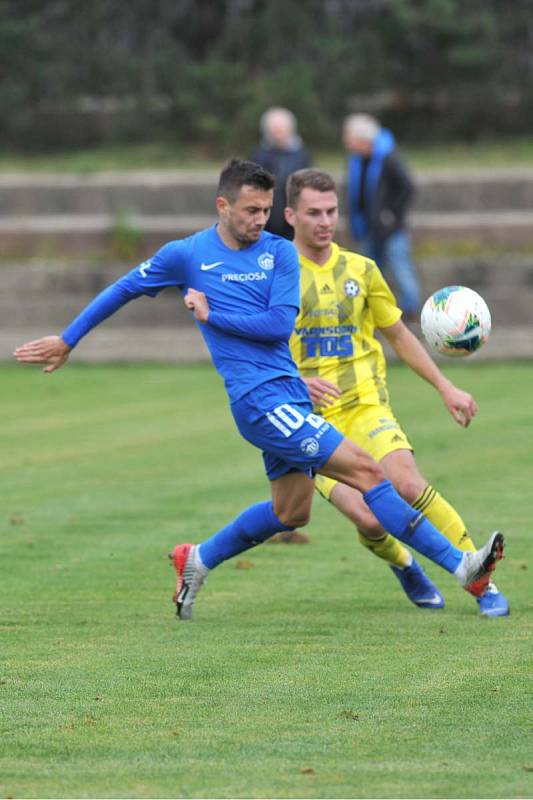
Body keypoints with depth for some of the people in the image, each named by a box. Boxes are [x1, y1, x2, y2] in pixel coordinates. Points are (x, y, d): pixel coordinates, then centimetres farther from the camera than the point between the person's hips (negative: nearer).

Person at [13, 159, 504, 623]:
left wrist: (211, 315, -6)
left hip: (290, 393, 6)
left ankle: (198, 560, 36)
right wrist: (67, 341, 18)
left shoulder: (280, 253, 6)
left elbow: (281, 324, -4)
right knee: (364, 470, -14)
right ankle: (460, 566, -15)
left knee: (290, 512, 15)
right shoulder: (187, 255, -1)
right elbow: (123, 290, 12)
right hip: (258, 398, -6)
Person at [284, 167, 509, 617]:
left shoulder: (360, 270, 9)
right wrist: (297, 382, -20)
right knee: (369, 519, -21)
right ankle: (402, 564, 14)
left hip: (365, 407, 2)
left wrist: (445, 387, 15)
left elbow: (399, 335, 21)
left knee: (408, 484, -26)